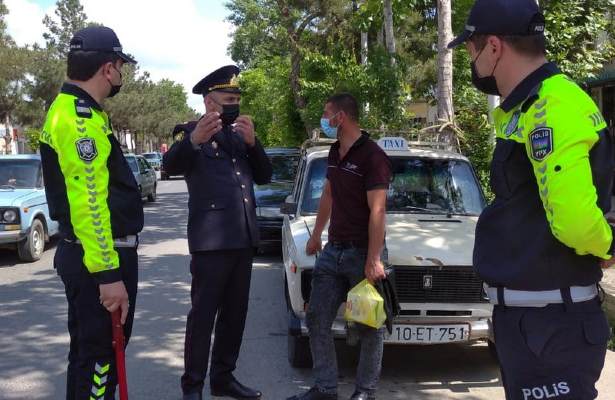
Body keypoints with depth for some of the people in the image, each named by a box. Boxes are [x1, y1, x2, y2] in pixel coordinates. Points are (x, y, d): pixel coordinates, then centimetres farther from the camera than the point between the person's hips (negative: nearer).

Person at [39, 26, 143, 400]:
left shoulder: (75, 110, 15)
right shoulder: (79, 118, -19)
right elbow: (88, 203, -25)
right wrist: (108, 273, -25)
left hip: (85, 254, 11)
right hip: (98, 258, -11)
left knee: (93, 351, 20)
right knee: (98, 356, -1)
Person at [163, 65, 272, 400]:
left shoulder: (239, 135, 18)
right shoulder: (192, 132, -3)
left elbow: (264, 176, 11)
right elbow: (170, 166, -22)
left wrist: (252, 142, -6)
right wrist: (194, 140, -42)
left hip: (243, 239, 7)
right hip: (210, 239, -7)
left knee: (235, 314, 12)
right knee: (203, 314, -3)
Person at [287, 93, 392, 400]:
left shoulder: (372, 156, -15)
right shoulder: (335, 152, 11)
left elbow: (377, 211, -19)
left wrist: (373, 259, -23)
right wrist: (316, 235, 25)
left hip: (362, 253, -8)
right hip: (333, 250, 8)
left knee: (369, 326, 5)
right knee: (317, 319, 8)